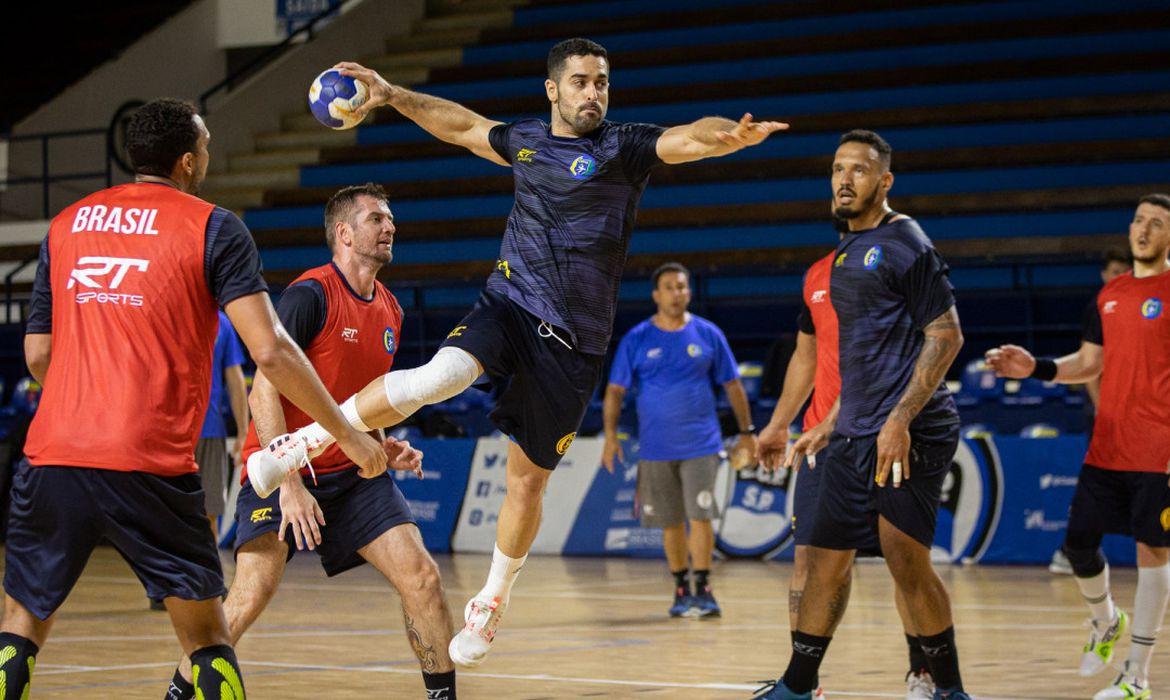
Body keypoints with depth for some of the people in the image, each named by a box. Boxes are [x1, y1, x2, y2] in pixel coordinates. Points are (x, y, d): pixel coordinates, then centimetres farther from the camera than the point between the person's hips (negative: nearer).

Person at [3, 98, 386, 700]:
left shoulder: (65, 224, 15)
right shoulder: (213, 228, 2)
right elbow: (269, 352, -7)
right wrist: (347, 434, 1)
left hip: (52, 453, 4)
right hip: (151, 466, -3)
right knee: (206, 638, 10)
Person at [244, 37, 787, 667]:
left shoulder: (624, 147, -3)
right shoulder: (524, 141, 10)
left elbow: (689, 139, -22)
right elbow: (462, 125, 29)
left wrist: (732, 136, -44)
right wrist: (391, 94, 30)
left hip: (573, 339, -1)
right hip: (510, 304, 2)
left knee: (528, 480, 5)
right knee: (440, 376, -30)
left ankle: (491, 603, 27)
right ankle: (307, 441, -14)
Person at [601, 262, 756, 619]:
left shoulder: (708, 334, 2)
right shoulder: (636, 340, 2)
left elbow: (732, 385, 9)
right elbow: (615, 390, 3)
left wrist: (747, 432, 7)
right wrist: (610, 435, -7)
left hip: (700, 445, -1)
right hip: (656, 449, 1)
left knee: (699, 515, -11)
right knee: (671, 522, 7)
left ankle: (703, 590, -6)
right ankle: (681, 590, 19)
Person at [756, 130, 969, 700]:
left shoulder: (903, 243, -8)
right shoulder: (847, 252, 19)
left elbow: (946, 337, -14)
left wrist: (900, 419, -21)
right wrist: (829, 425, 25)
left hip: (911, 435, -9)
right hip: (855, 437, 9)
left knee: (905, 557, -13)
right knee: (827, 557, 11)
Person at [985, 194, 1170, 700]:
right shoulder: (1111, 294, 13)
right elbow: (1089, 363, 21)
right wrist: (1037, 368, 5)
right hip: (1105, 447, 6)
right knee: (1078, 541, 5)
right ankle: (1107, 621, 35)